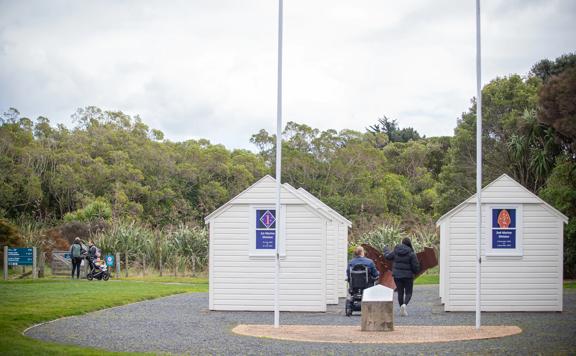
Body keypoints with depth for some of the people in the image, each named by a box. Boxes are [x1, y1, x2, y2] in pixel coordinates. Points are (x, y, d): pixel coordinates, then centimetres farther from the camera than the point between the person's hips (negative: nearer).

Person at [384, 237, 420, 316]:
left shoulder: (396, 251, -1)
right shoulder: (411, 253, -12)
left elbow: (387, 256, 16)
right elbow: (416, 266, -11)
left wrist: (386, 249, 36)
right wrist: (415, 271, 11)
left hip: (397, 275, 4)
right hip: (408, 276, -4)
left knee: (400, 292, 13)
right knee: (408, 293, 6)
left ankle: (402, 310, 14)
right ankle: (404, 304, -22)